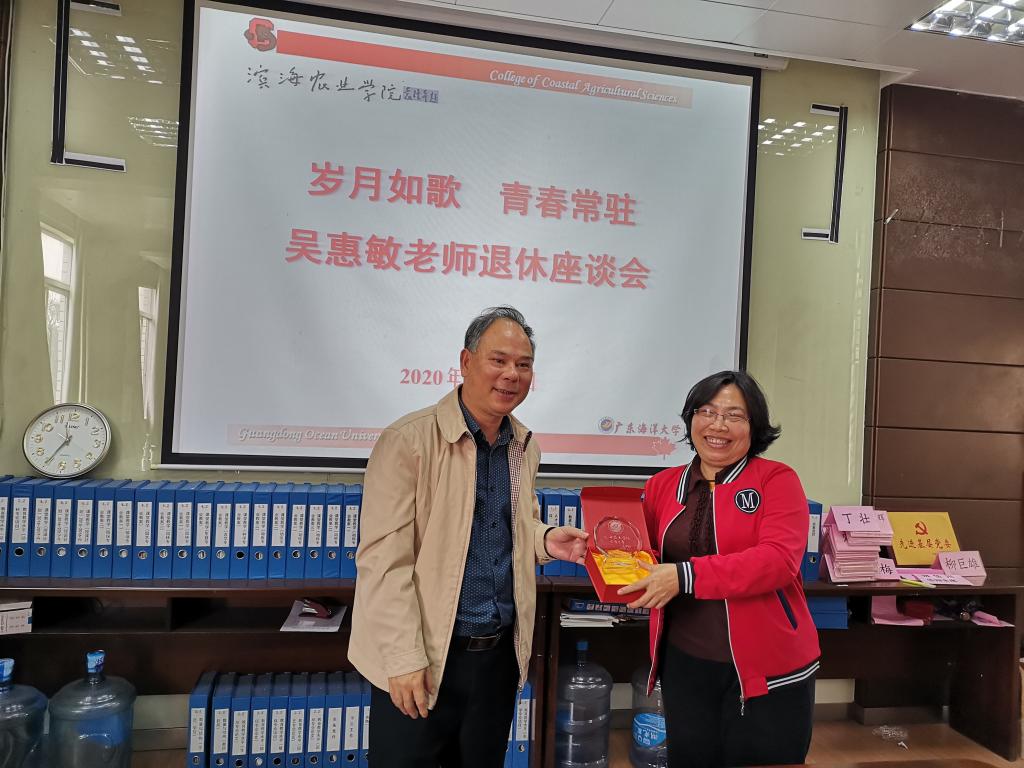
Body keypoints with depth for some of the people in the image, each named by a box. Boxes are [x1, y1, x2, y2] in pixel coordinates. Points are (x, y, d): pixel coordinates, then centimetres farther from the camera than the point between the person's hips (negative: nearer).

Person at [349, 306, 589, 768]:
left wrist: (545, 540, -2)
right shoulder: (409, 440, -16)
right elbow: (384, 560, -17)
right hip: (423, 659, -6)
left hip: (502, 653, 6)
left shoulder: (525, 448, 5)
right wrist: (405, 659, -18)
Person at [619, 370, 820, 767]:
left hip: (767, 668, -3)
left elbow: (778, 560, -22)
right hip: (684, 664, 4)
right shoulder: (663, 485, 4)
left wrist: (686, 576, -29)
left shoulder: (777, 479, -8)